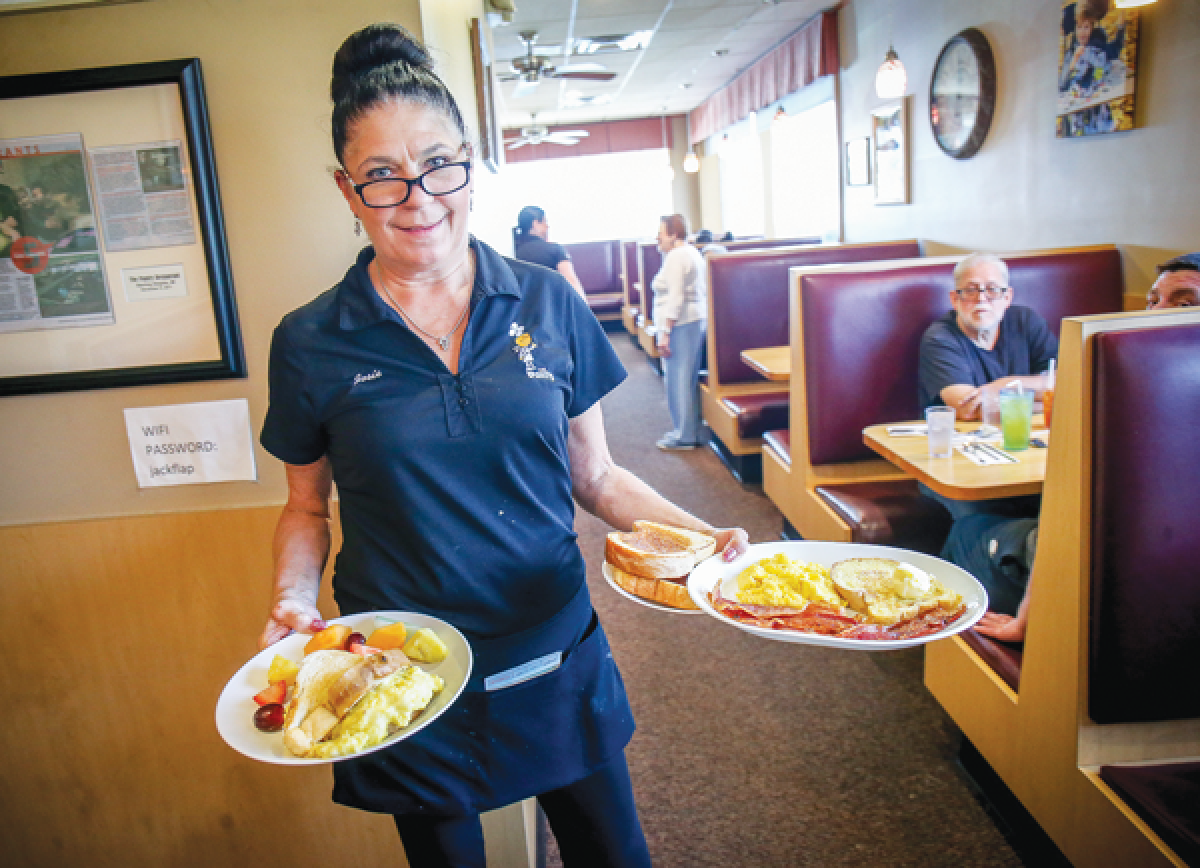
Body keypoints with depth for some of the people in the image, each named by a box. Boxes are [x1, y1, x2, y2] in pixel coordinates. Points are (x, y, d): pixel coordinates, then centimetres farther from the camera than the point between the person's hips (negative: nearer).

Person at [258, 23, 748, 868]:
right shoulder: (310, 343, -7)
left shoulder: (550, 305, -6)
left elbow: (594, 476, 1)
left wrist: (698, 534, -13)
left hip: (558, 657, 1)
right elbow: (308, 509, 5)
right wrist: (294, 597, -13)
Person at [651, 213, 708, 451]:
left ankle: (684, 436, 2)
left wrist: (665, 332, -22)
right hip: (697, 318, 10)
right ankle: (690, 430, 22)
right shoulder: (692, 252, 18)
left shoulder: (676, 257, -14)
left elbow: (675, 297, -21)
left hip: (680, 324, -10)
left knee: (678, 379, -4)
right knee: (689, 379, 15)